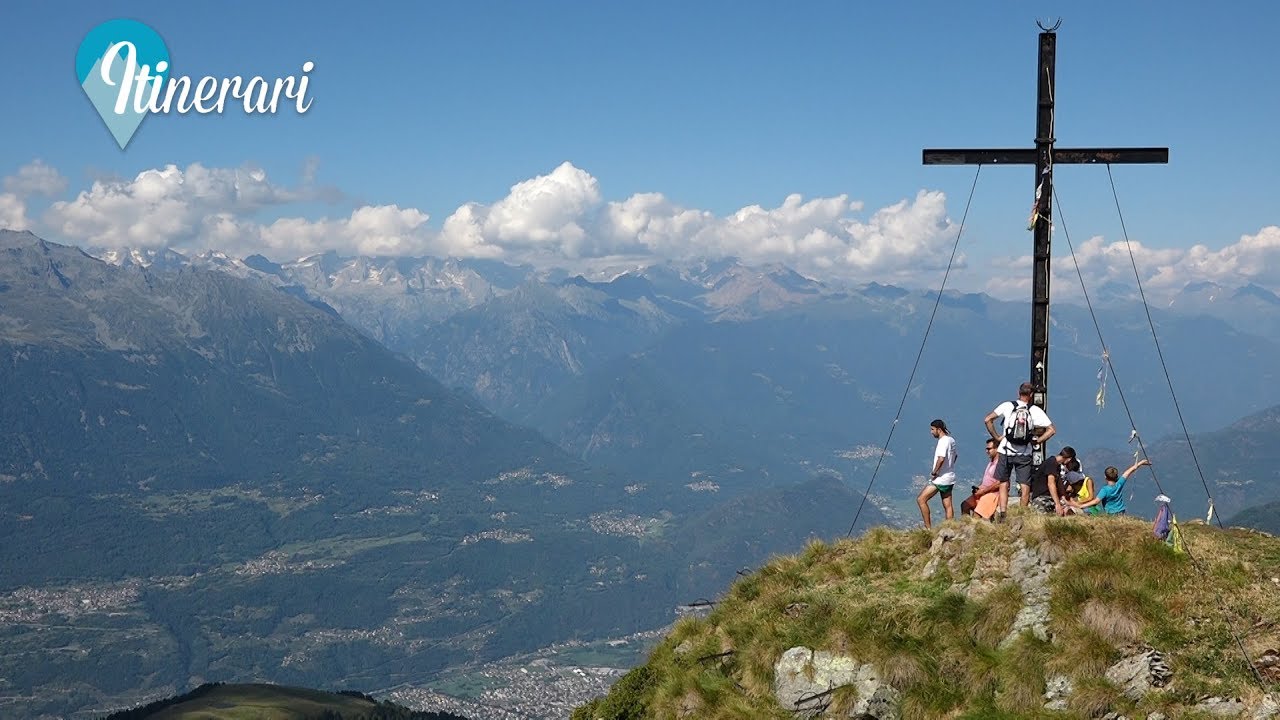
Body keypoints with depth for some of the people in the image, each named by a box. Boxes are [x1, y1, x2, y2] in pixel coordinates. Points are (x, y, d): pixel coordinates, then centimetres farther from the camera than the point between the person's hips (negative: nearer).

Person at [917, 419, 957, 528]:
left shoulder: (943, 441, -16)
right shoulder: (951, 440, 14)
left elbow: (941, 459, -28)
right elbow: (954, 456, 29)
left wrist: (934, 472, -19)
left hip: (940, 478, -10)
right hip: (949, 478, 10)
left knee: (921, 499, -6)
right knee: (947, 506, 8)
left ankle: (928, 527, -8)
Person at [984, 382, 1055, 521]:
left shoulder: (1007, 406, -4)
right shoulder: (1035, 410, -5)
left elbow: (988, 420, -6)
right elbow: (1051, 430, -6)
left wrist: (996, 437, 2)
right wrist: (1037, 441, 2)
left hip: (1006, 451, 0)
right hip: (1024, 454, 0)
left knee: (1004, 483, 12)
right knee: (1024, 485, 7)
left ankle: (1002, 511, 1)